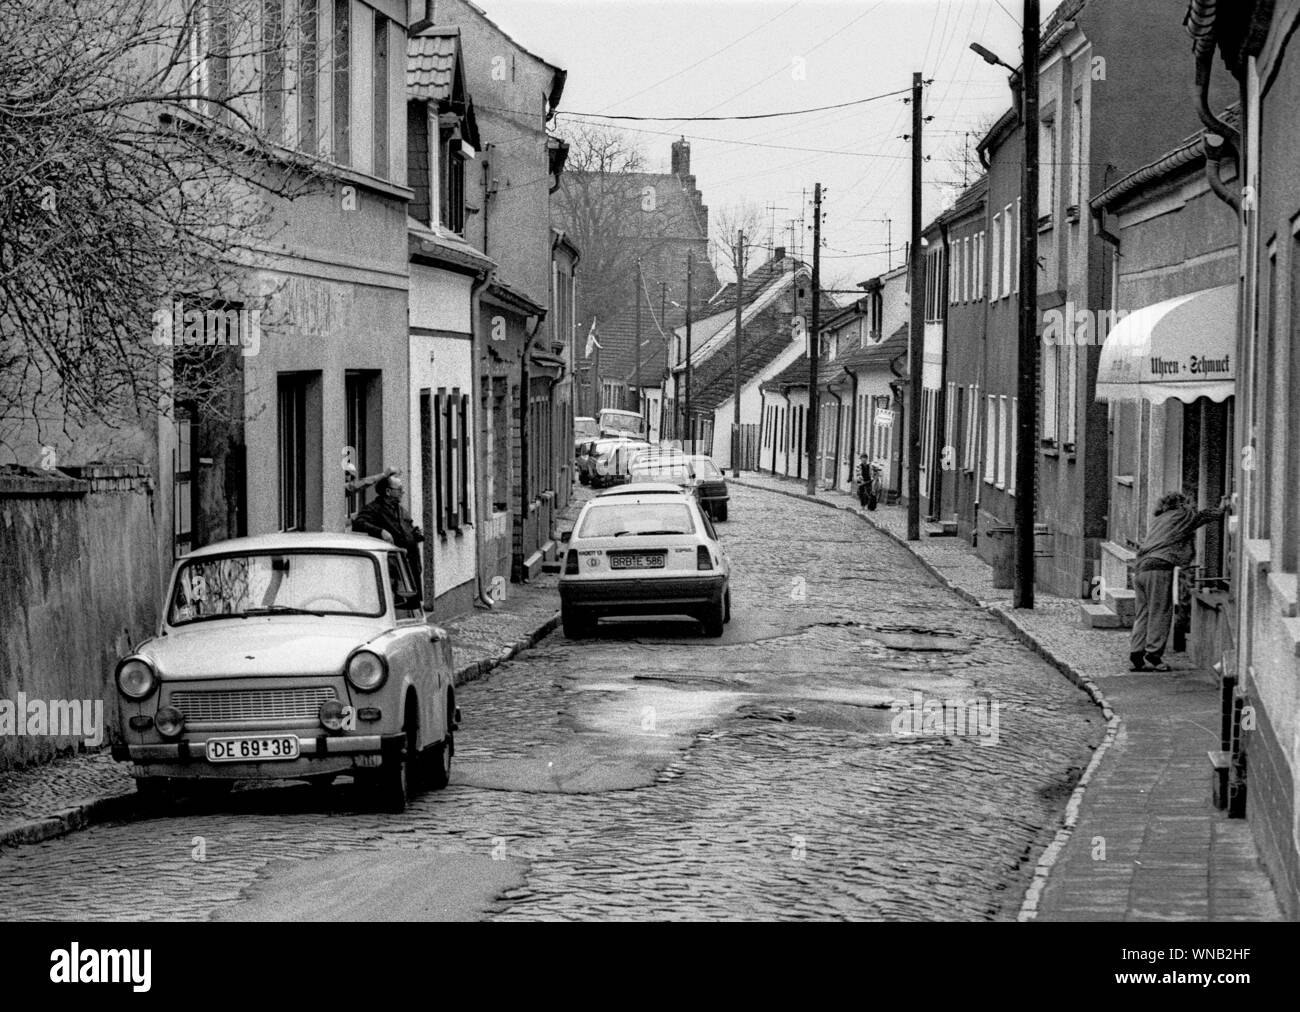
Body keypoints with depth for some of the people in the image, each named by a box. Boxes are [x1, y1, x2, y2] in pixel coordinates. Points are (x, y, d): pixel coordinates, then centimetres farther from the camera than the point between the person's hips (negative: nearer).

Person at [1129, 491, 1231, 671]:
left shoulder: (1158, 520, 28)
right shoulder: (1181, 515, 8)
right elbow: (1205, 515, 20)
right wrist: (1222, 508, 37)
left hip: (1139, 567, 8)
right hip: (1158, 567, -8)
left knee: (1143, 613, 8)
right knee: (1160, 612, -4)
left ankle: (1137, 653, 3)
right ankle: (1153, 653, -8)